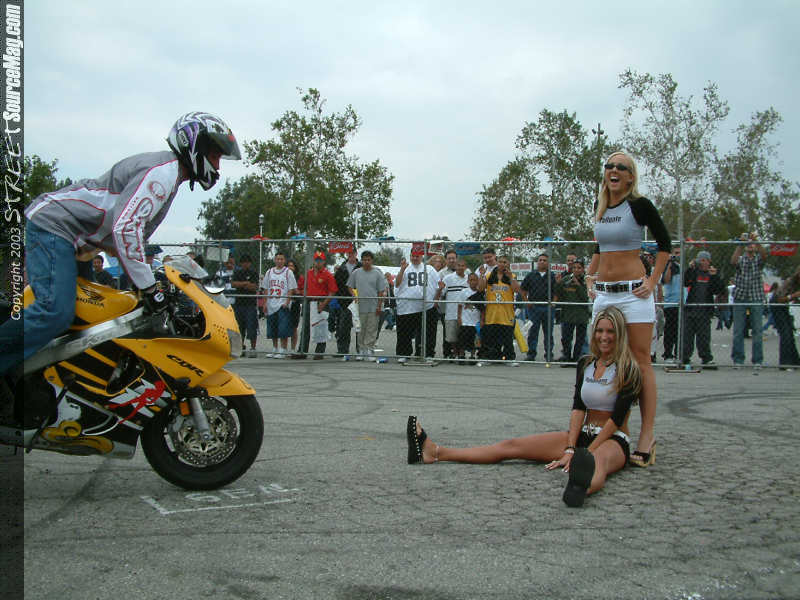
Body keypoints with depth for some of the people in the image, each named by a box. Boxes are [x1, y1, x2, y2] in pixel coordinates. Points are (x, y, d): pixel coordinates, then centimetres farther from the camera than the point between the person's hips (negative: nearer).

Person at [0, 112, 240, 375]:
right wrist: (148, 287, -23)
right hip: (51, 225, -11)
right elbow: (125, 227, -26)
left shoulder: (169, 175, 18)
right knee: (56, 311, -25)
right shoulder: (163, 172, -15)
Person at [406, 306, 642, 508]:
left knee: (600, 461, -43)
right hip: (582, 434, 5)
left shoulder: (628, 370, -6)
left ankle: (582, 486, -81)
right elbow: (578, 408, 0)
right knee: (512, 446, -7)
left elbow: (616, 418, -12)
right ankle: (434, 453, -15)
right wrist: (570, 449, -12)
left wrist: (586, 453, -17)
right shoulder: (585, 364, 11)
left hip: (613, 441, -5)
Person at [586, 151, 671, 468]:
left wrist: (653, 281, -6)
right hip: (604, 293, 7)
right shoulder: (600, 206, 12)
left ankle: (647, 435, -4)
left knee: (640, 364, -6)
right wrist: (590, 274, 16)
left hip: (633, 293, -6)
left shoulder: (639, 205, -6)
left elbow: (664, 244, 1)